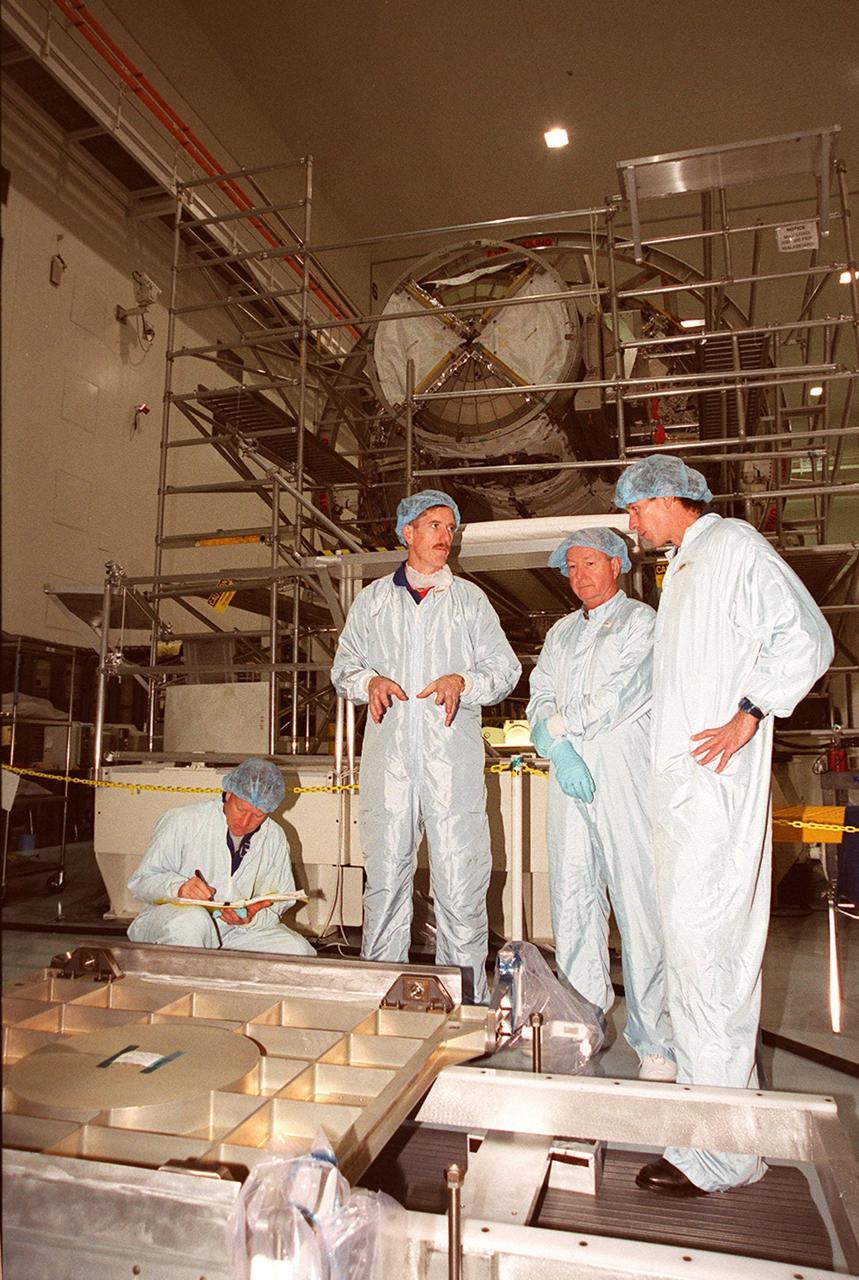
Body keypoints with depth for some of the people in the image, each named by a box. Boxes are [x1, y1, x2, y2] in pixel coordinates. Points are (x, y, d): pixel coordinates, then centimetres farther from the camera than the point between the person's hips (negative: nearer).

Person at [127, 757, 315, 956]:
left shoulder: (275, 840, 2)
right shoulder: (183, 822, -10)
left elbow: (275, 907, 4)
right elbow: (141, 882, -8)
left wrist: (251, 918, -20)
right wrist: (178, 887, -29)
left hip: (236, 931, 3)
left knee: (298, 950, -19)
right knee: (193, 920, -38)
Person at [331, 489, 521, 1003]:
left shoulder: (470, 599, 15)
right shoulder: (373, 599, 18)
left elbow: (505, 668, 12)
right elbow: (344, 666, 19)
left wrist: (463, 682, -8)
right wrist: (369, 682, -4)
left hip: (452, 754, -1)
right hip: (388, 753, 1)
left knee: (460, 878, -3)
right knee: (385, 874, 4)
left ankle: (467, 998, 8)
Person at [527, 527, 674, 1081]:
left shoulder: (641, 621, 5)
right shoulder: (561, 633, 23)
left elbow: (618, 697, -8)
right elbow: (540, 698, 13)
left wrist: (556, 726, -2)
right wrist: (558, 751, -5)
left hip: (624, 777, -5)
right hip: (569, 775, 6)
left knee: (639, 903, -6)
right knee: (572, 900, 5)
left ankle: (655, 1040, 3)